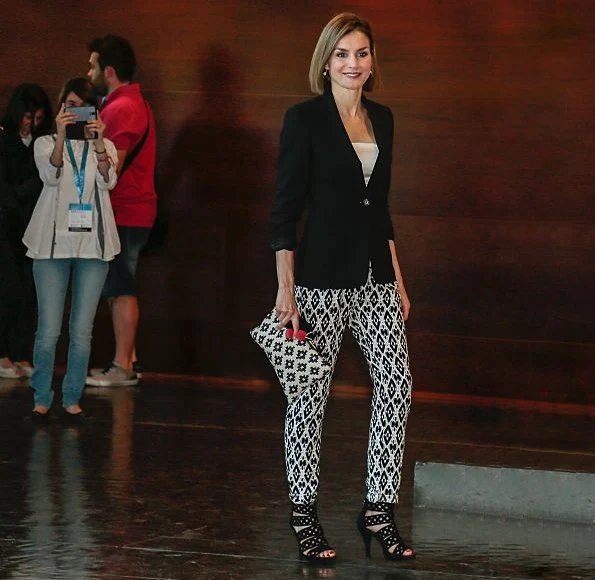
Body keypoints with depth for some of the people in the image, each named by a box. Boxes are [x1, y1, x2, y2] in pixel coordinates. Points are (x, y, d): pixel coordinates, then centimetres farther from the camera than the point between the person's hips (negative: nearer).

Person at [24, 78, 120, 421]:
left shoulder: (105, 146, 12)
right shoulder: (46, 144, 8)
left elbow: (108, 181, -9)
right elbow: (51, 175, -13)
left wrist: (98, 141, -24)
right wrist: (61, 135, -27)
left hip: (92, 246, 1)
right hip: (53, 244, -1)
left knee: (82, 331, 1)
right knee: (48, 330, -5)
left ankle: (72, 398, 10)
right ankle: (42, 398, 7)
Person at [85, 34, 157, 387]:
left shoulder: (121, 109, -15)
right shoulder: (134, 102, 19)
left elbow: (111, 168, -20)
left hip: (123, 213, -10)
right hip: (132, 210, 10)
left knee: (120, 291, -7)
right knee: (120, 290, 13)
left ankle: (123, 367, -5)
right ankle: (128, 360, 16)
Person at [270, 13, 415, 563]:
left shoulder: (382, 118, 11)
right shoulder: (305, 118, -6)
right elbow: (284, 209, -7)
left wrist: (398, 280, 16)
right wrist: (286, 287, -13)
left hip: (375, 275, 6)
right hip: (322, 275, -6)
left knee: (397, 382, -2)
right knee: (311, 391, 1)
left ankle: (379, 509, 7)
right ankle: (303, 513, 12)